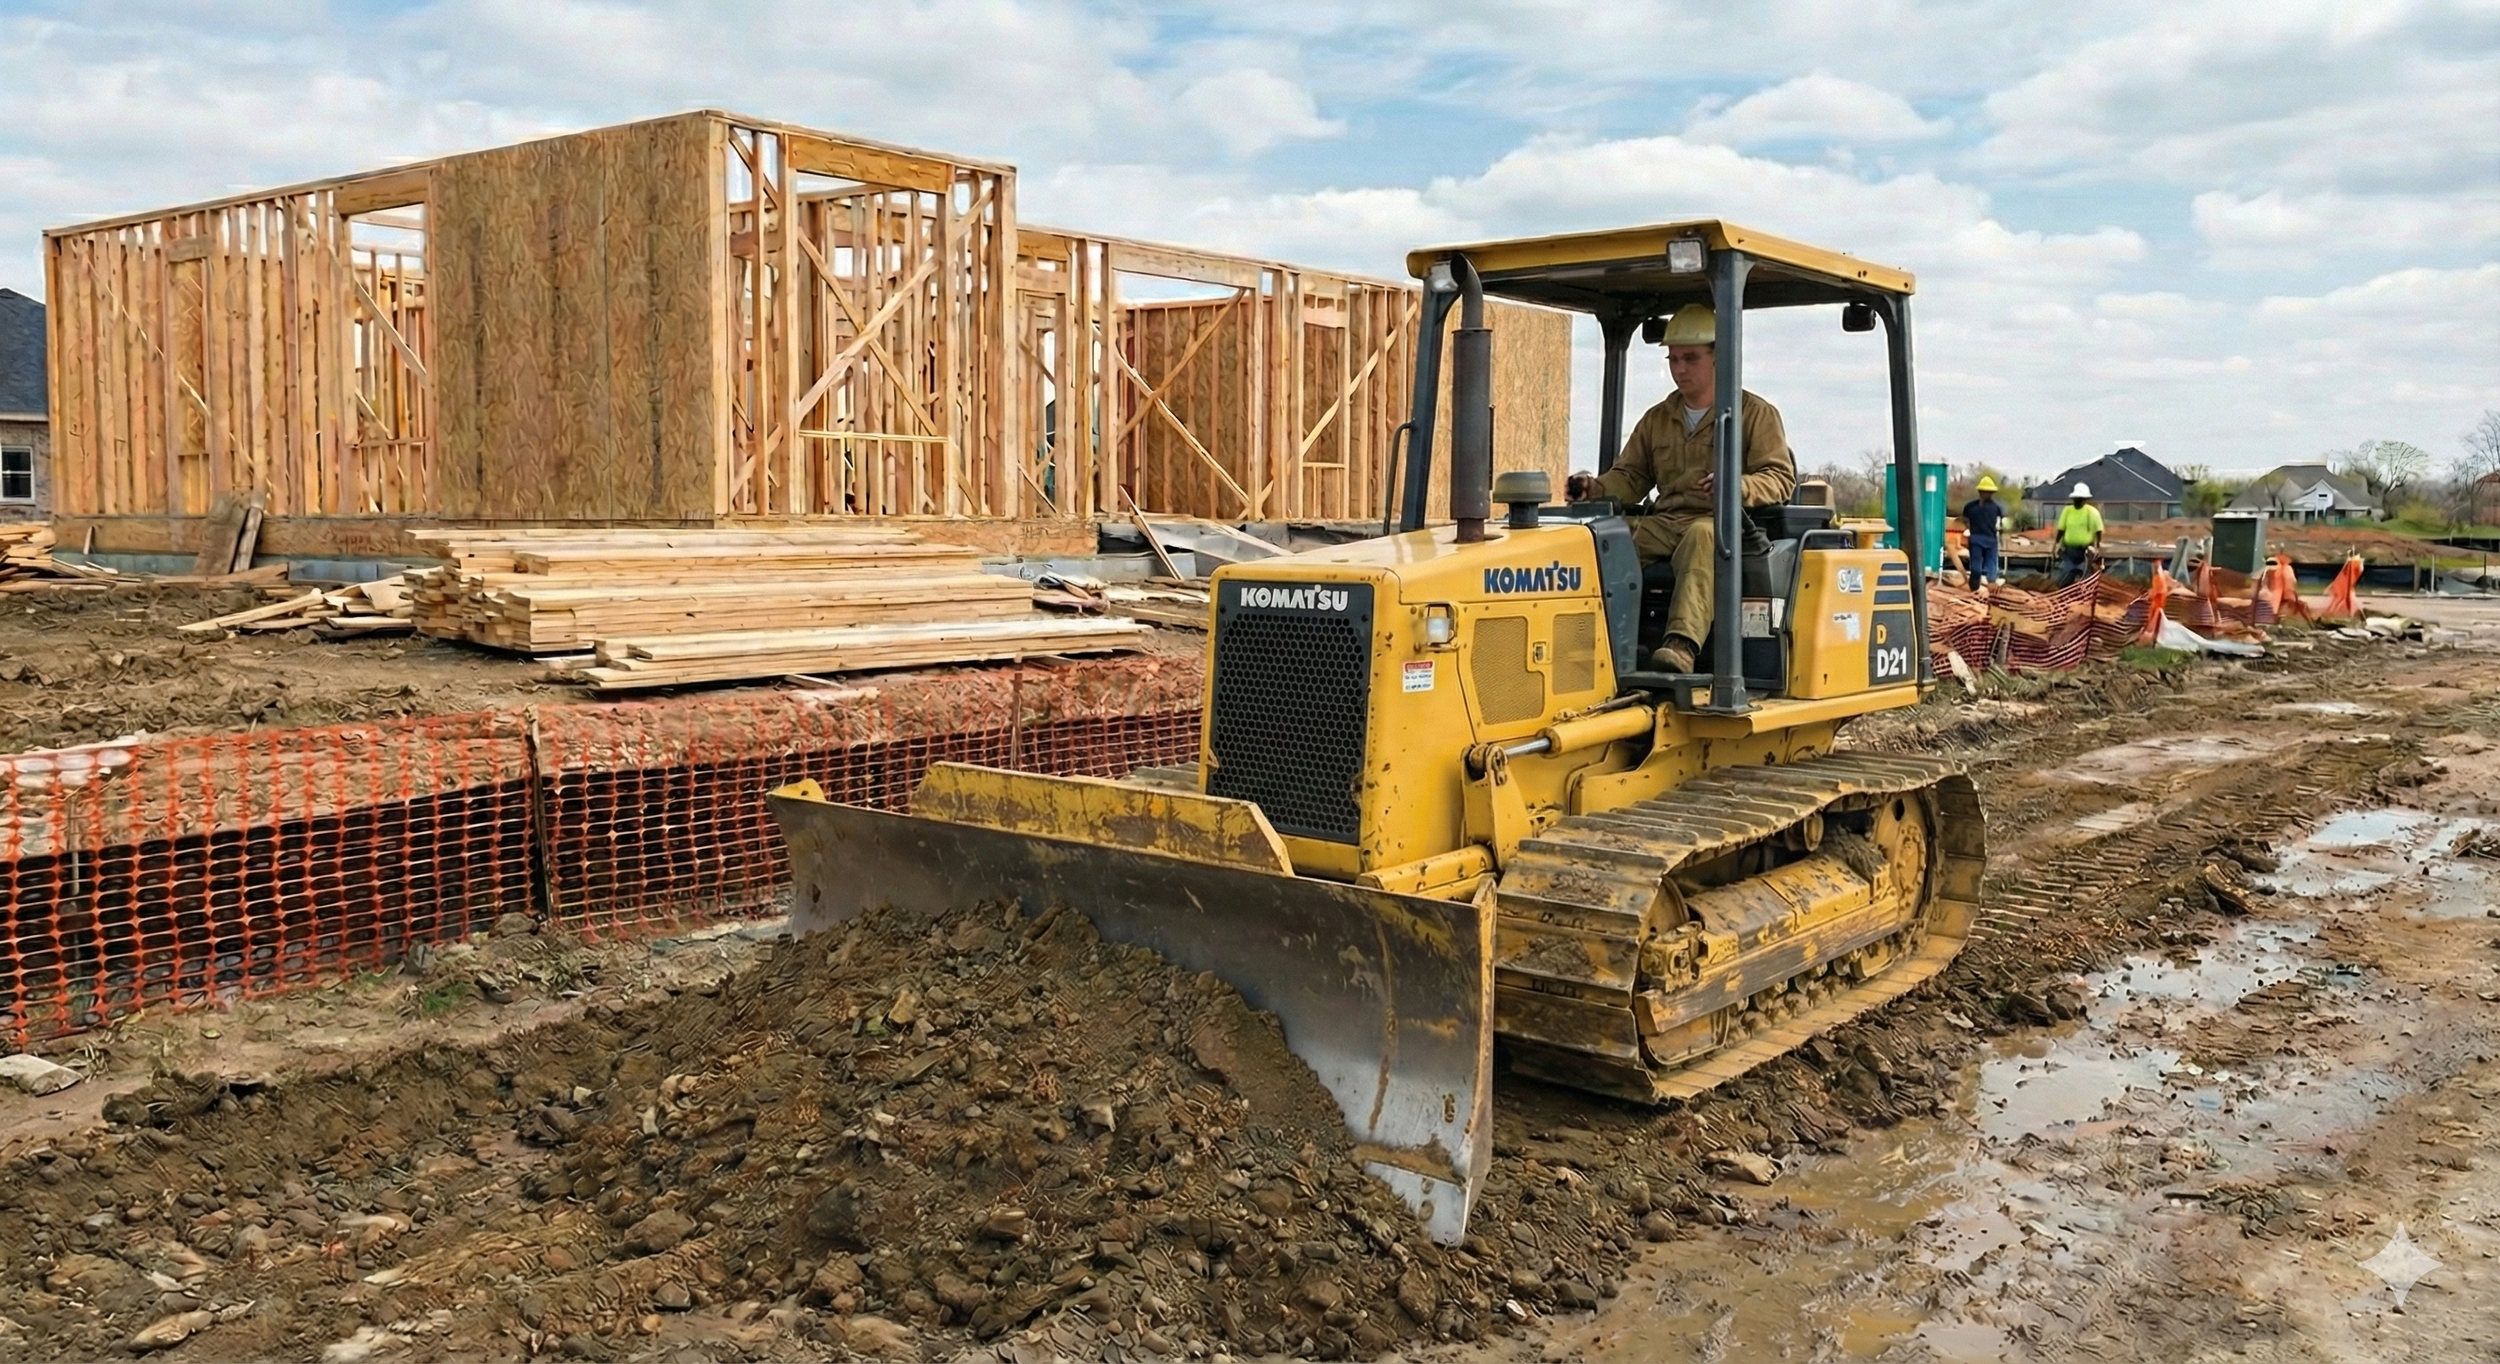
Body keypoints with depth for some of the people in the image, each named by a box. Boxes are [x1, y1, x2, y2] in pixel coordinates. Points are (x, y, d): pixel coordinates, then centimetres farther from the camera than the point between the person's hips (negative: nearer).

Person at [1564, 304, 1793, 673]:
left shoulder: (1756, 414, 10)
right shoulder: (1656, 419, 25)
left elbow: (1781, 478, 1)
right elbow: (1631, 476, 21)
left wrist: (1739, 486, -22)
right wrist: (1595, 489, -3)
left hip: (1723, 523, -4)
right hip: (1664, 523, 5)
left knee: (1701, 537, -42)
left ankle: (1683, 645, -58)